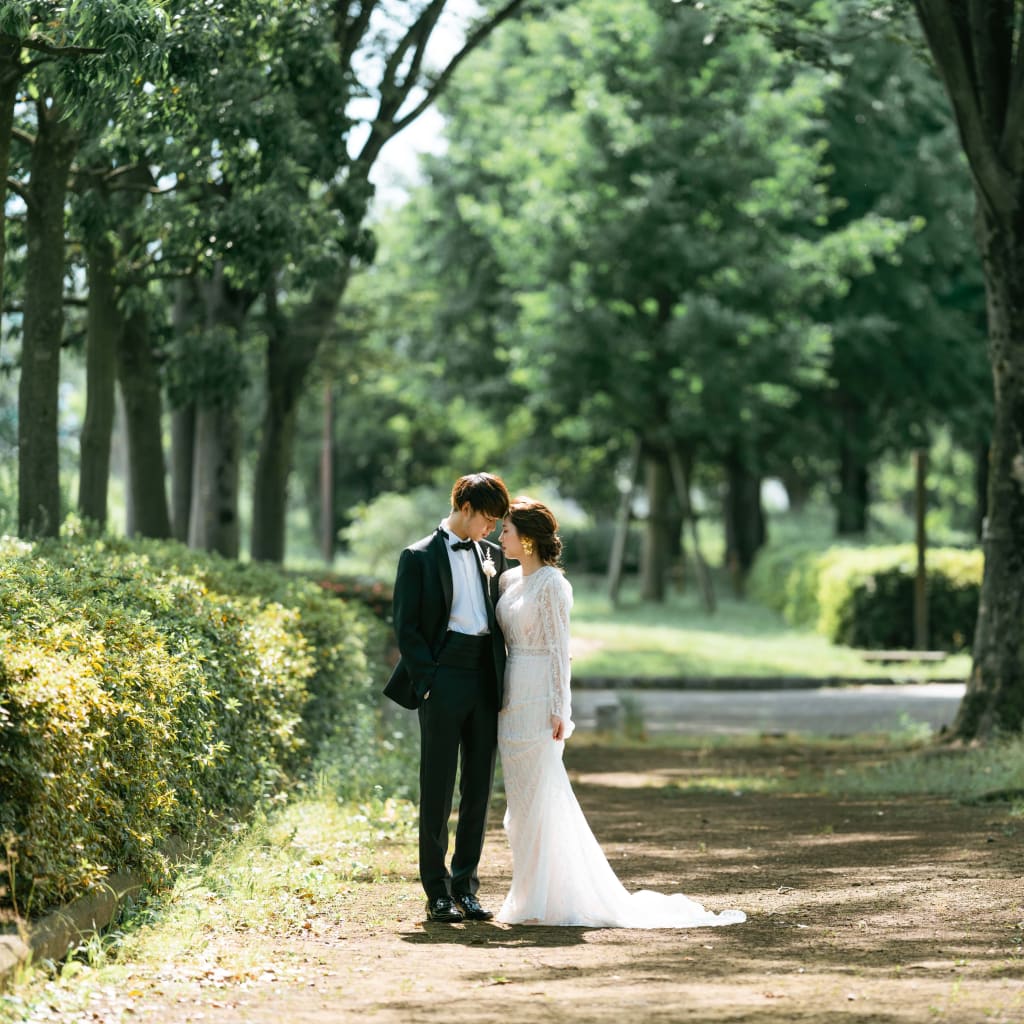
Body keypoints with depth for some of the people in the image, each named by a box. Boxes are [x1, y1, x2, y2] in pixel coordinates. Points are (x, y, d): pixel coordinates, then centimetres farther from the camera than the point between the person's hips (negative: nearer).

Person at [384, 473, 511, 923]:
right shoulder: (419, 557, -1)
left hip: (486, 682, 5)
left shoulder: (492, 555, 15)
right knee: (437, 789, -1)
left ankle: (465, 887, 14)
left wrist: (502, 679, 7)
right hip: (443, 681, -5)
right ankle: (437, 893, 5)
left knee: (479, 789, 7)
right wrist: (428, 681, -12)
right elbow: (406, 628, -4)